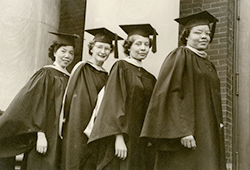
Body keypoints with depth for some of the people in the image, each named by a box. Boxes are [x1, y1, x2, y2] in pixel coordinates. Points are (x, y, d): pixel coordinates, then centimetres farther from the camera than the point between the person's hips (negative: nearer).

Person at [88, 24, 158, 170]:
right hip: (123, 140, -6)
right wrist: (119, 138, -20)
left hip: (141, 144, 6)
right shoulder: (121, 67, -2)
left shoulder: (150, 79, 15)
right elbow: (114, 103, -11)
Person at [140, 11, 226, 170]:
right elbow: (170, 94, -16)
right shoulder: (179, 57, -5)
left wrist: (218, 126, 16)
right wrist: (183, 131, -23)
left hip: (207, 136, 8)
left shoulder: (208, 64, 20)